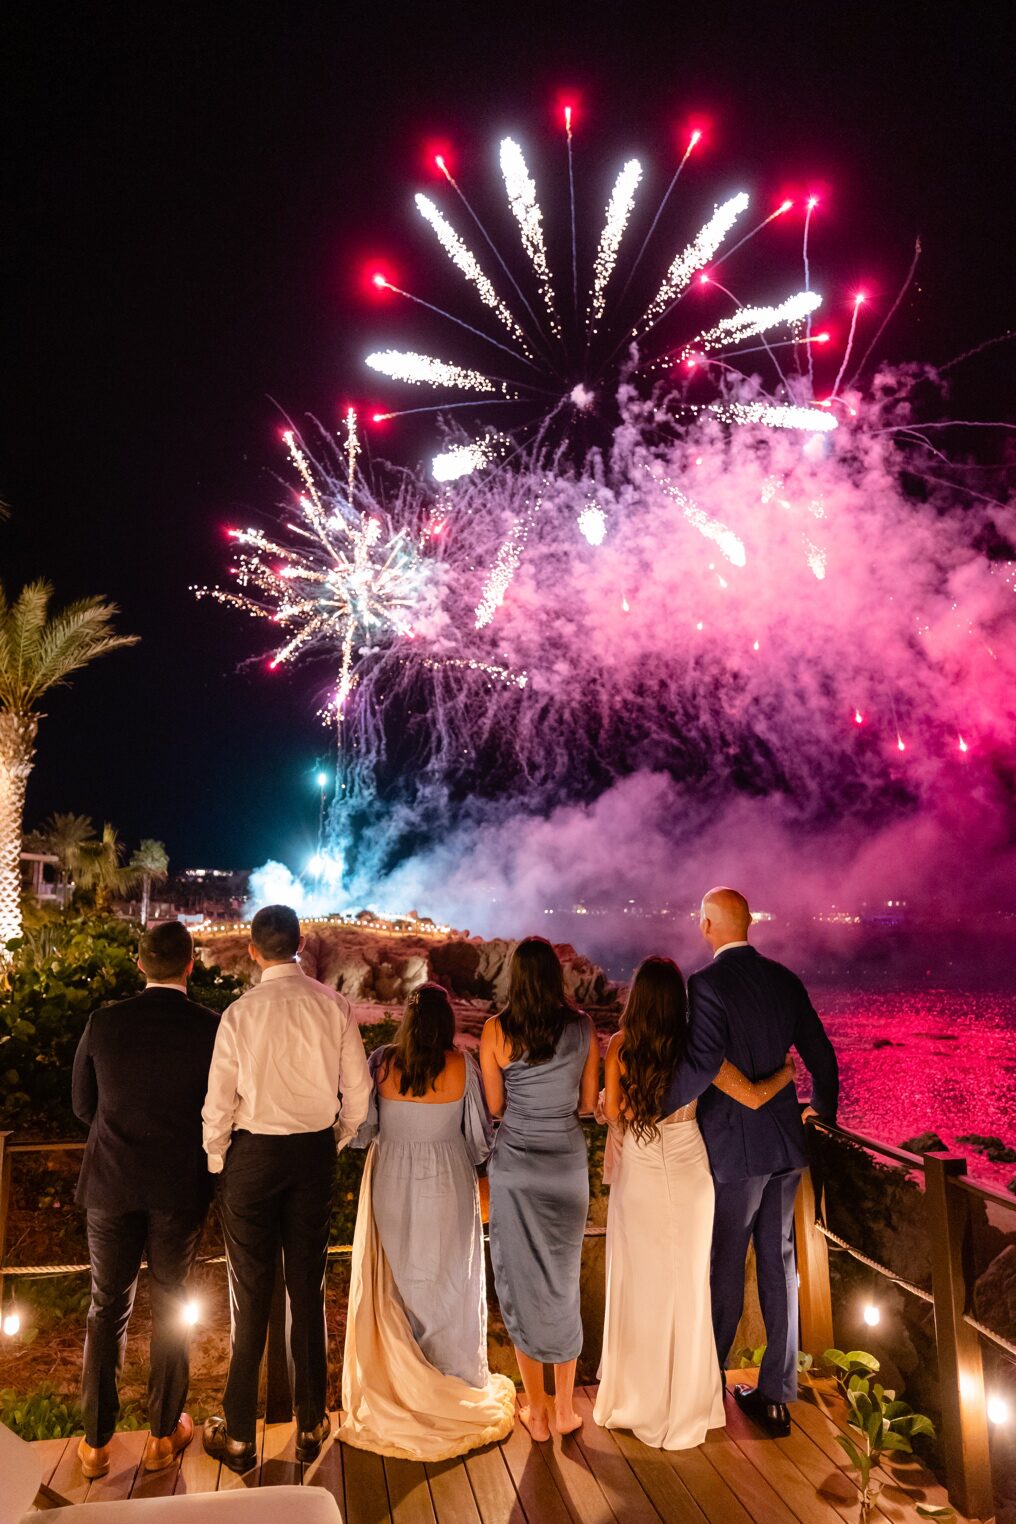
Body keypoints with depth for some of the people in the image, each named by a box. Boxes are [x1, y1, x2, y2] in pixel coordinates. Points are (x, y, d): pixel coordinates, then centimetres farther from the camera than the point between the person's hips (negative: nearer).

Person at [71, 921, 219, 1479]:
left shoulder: (104, 1022, -9)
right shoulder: (211, 1028, -14)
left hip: (112, 1184, 1)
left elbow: (82, 1104, 1)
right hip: (180, 1188, -1)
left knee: (107, 1310, 17)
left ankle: (96, 1442, 26)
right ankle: (164, 1435, 28)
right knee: (169, 1308, 16)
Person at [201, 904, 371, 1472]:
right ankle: (311, 1426, 30)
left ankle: (239, 1436, 26)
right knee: (309, 1291, 16)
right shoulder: (334, 1005, -9)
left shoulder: (240, 1013, -15)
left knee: (251, 1296, 11)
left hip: (253, 1154, -2)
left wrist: (216, 1163, 7)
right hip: (315, 1153, 2)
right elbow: (358, 1093, -3)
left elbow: (219, 1102, -10)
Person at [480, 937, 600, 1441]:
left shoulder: (496, 1031, -11)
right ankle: (565, 1408, 27)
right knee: (563, 1280, 18)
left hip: (515, 1163, -2)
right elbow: (589, 1102, 2)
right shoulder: (582, 1028, -6)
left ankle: (536, 1410, 24)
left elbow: (494, 1106, -4)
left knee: (522, 1282, 13)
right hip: (568, 1162, 2)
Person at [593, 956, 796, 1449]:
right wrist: (788, 1071, 5)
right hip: (687, 1173, 0)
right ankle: (683, 1405, 30)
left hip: (637, 1176, 0)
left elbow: (612, 1114, -6)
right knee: (685, 1286, 16)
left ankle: (633, 1400, 33)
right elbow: (754, 1097, -14)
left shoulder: (619, 1047, -13)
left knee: (637, 1285, 17)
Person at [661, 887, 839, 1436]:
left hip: (733, 1148, -6)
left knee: (726, 1265, 11)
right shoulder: (784, 979, 2)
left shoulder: (707, 984, -18)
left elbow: (700, 1065, -29)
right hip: (785, 1144, 6)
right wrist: (823, 1108, 26)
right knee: (778, 1263, 14)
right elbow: (821, 1056, 9)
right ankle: (776, 1395, 24)